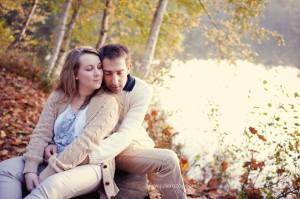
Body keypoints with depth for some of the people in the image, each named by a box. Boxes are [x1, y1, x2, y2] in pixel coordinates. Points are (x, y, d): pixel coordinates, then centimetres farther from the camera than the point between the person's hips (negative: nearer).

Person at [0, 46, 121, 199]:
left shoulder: (108, 102, -9)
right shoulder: (58, 96, 7)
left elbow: (87, 142, -19)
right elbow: (42, 133, 0)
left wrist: (45, 174, -24)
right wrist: (31, 168, -17)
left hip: (88, 167, -5)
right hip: (53, 160, 6)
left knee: (49, 187, -36)